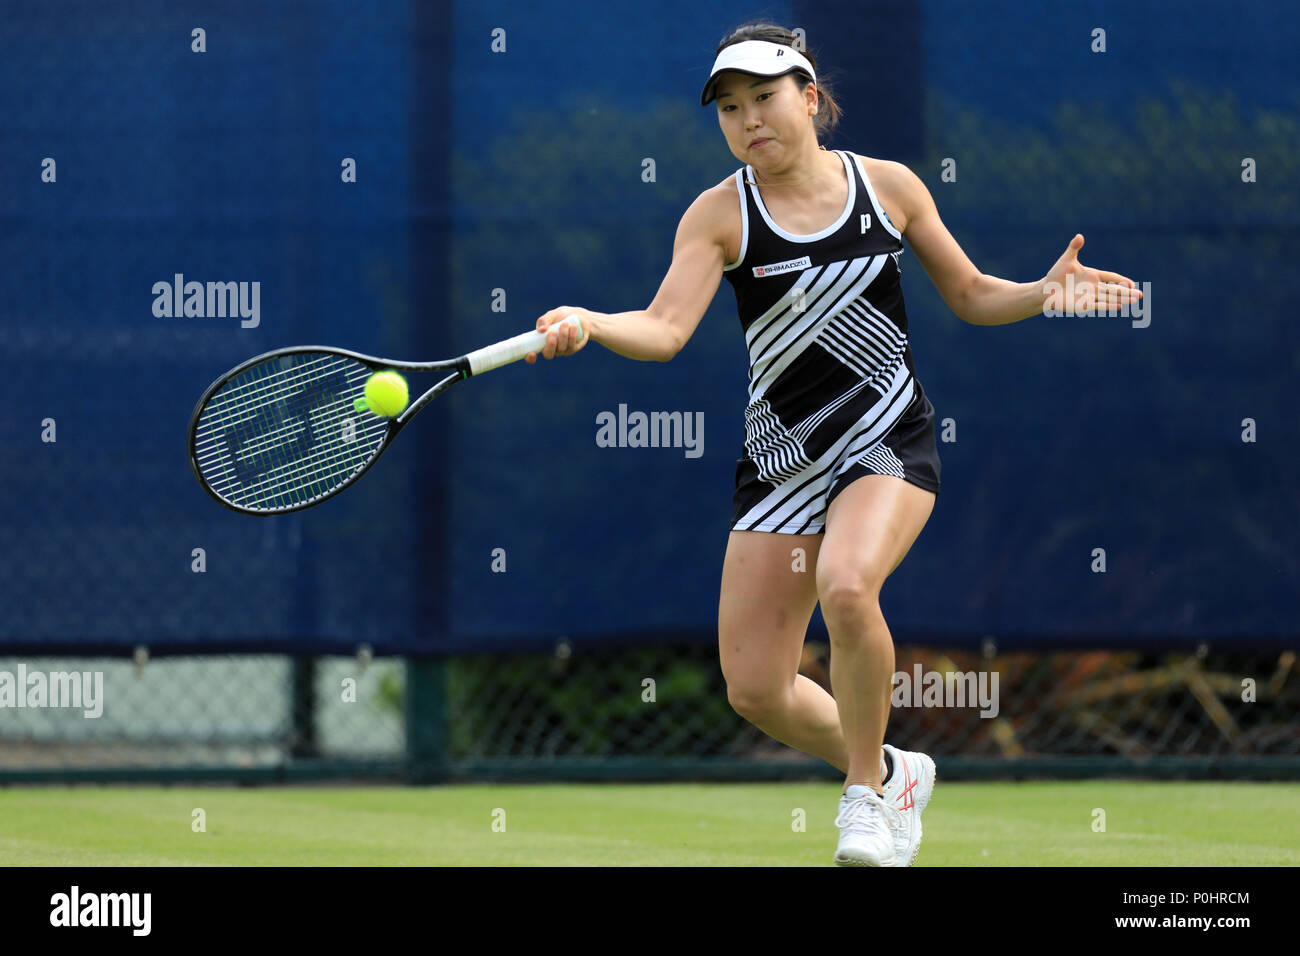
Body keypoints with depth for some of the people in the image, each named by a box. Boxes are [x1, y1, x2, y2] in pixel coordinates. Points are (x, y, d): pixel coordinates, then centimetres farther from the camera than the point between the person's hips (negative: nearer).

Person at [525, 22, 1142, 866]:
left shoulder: (887, 185, 1)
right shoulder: (721, 213, -4)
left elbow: (972, 297, 12)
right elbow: (664, 330, -17)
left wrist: (1047, 292, -7)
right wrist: (588, 324, -37)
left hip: (891, 442, -2)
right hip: (782, 460, 2)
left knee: (846, 587, -33)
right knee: (755, 691, -2)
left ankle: (866, 789, -9)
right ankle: (895, 775, 28)